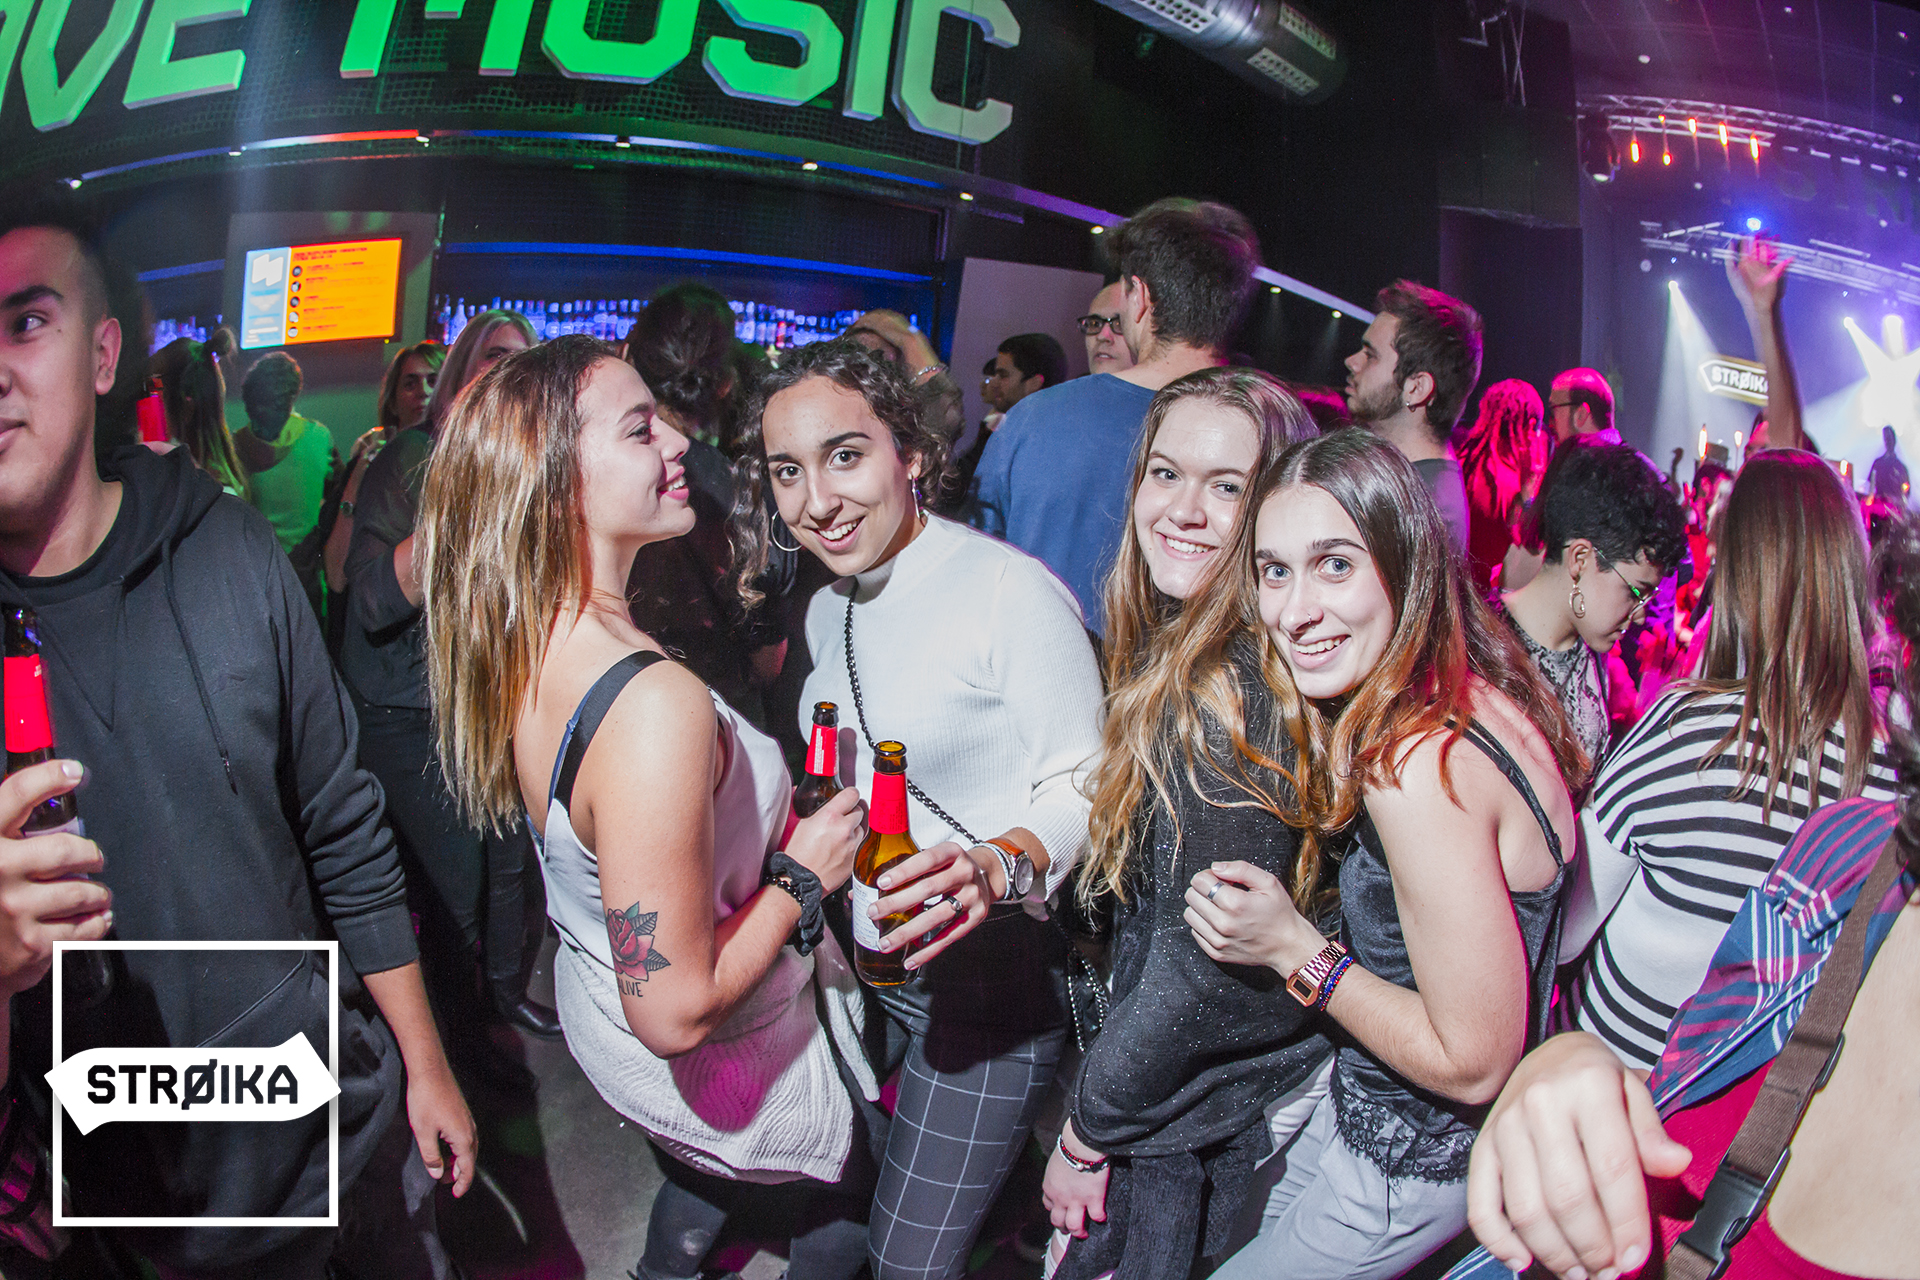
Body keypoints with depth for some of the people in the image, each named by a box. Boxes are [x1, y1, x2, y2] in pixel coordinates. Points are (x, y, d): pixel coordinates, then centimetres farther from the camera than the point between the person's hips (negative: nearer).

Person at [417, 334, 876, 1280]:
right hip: (720, 1065, -7)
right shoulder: (655, 705, -40)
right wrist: (800, 877, -21)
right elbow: (676, 1011, -37)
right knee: (885, 1176, 23)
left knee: (710, 1171, 36)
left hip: (591, 1002, 7)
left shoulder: (515, 639, -14)